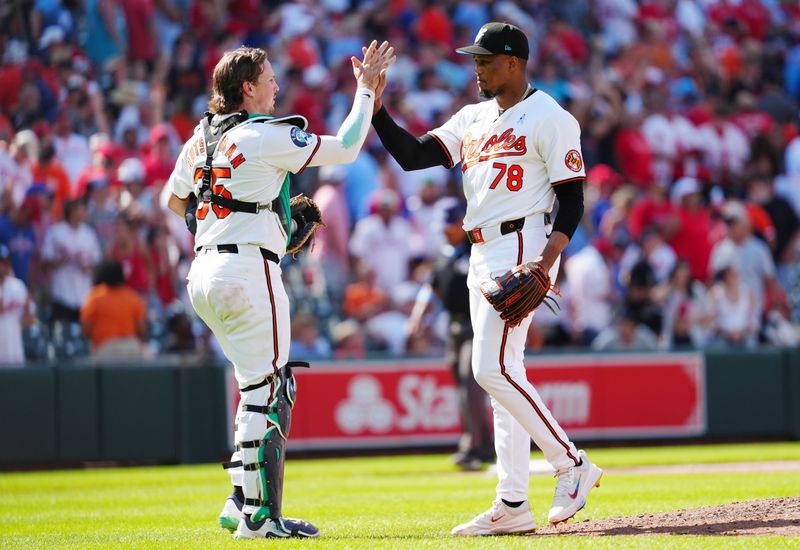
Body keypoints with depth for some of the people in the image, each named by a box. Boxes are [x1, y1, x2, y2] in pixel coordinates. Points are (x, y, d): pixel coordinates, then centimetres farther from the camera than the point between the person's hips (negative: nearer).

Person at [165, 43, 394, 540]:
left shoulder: (201, 137, 13)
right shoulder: (266, 136, -10)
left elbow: (175, 200, 25)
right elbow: (345, 148, -5)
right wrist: (366, 88, 6)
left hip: (204, 274, 9)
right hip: (249, 270, -8)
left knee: (263, 387, 17)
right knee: (267, 390, -6)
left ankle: (242, 502, 14)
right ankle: (259, 515, -8)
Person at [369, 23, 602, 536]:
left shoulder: (550, 118, -7)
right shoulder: (473, 119, 16)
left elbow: (572, 197, -11)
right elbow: (415, 156, 9)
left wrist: (547, 258, -24)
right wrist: (376, 108, -3)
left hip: (524, 246, -9)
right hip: (483, 254, 9)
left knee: (493, 367, -16)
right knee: (502, 372, 7)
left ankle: (572, 464, -8)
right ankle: (513, 506, 8)